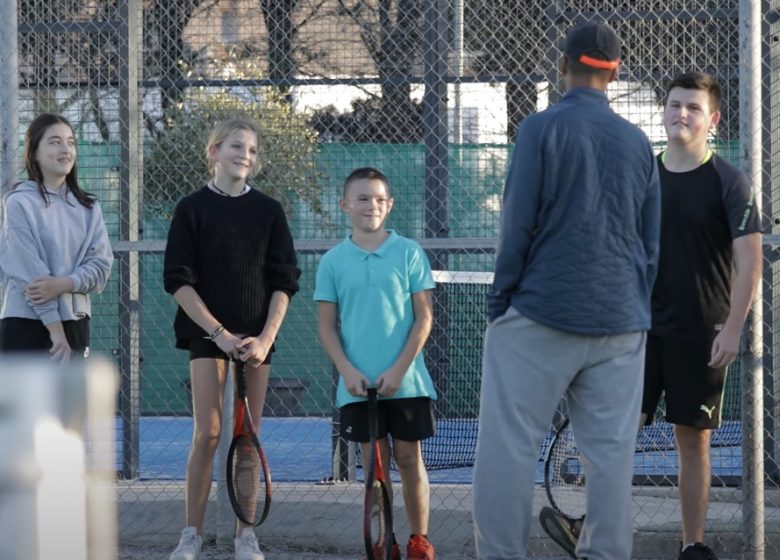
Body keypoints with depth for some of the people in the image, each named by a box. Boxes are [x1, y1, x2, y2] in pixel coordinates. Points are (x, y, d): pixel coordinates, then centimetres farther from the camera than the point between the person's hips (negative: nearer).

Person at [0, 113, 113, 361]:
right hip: (27, 325, -6)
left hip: (74, 324, 6)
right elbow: (29, 272, -13)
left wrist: (63, 284, -18)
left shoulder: (88, 207, 9)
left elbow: (101, 264, 2)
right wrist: (55, 329, -16)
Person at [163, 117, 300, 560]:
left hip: (257, 336, 2)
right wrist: (219, 333, -12)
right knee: (208, 433, -9)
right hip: (208, 332, -2)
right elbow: (179, 280, -3)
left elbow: (284, 281, 5)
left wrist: (266, 338, -8)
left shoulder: (269, 211, 6)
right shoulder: (193, 209, 0)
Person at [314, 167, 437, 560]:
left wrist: (399, 370, -10)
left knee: (409, 458, 3)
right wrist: (348, 371, -9)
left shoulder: (409, 253, -1)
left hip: (404, 381, -1)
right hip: (357, 383, 1)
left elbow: (424, 317, -2)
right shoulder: (333, 261, 3)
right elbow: (327, 325, 4)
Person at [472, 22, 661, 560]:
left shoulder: (542, 128, -4)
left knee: (509, 446, -3)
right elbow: (652, 242, 13)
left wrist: (500, 303, 1)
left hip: (543, 313, -4)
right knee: (611, 452, 4)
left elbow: (518, 225, -6)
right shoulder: (637, 142, 10)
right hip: (620, 319, 4)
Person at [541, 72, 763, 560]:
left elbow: (749, 261, -8)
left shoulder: (728, 182, -4)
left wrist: (732, 330, -15)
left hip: (699, 334, -3)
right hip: (642, 327, 3)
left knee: (694, 441, 3)